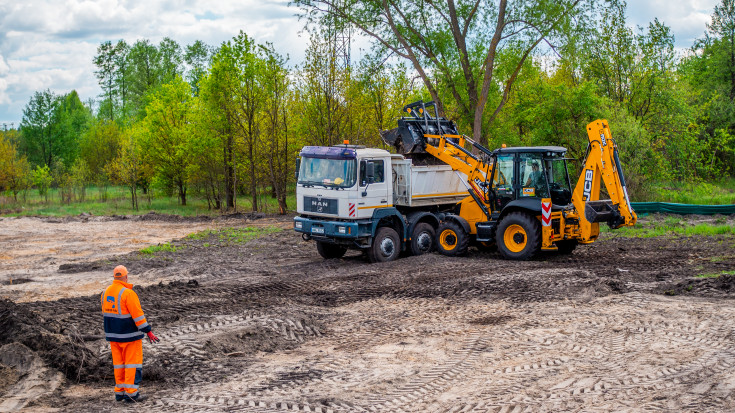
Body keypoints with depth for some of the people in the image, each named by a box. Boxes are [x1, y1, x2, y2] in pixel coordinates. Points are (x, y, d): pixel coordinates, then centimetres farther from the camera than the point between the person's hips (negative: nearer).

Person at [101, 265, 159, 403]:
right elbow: (138, 315, -21)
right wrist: (148, 331, -17)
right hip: (129, 335, -7)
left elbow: (105, 313, 15)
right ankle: (131, 393, -2)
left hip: (113, 335, 7)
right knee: (133, 362, -1)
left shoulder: (106, 292, 5)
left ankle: (119, 391, 15)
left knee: (118, 362, 12)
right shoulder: (127, 293, -19)